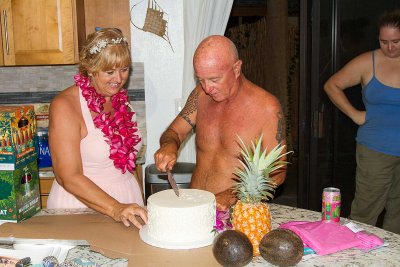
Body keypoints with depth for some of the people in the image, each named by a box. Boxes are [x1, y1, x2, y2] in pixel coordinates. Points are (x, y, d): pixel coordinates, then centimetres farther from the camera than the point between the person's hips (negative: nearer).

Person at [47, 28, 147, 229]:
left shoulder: (121, 100, 10)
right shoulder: (65, 106, -10)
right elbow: (69, 178, -16)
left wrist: (140, 204, 10)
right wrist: (115, 209, -25)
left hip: (128, 203, 4)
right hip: (80, 207, -4)